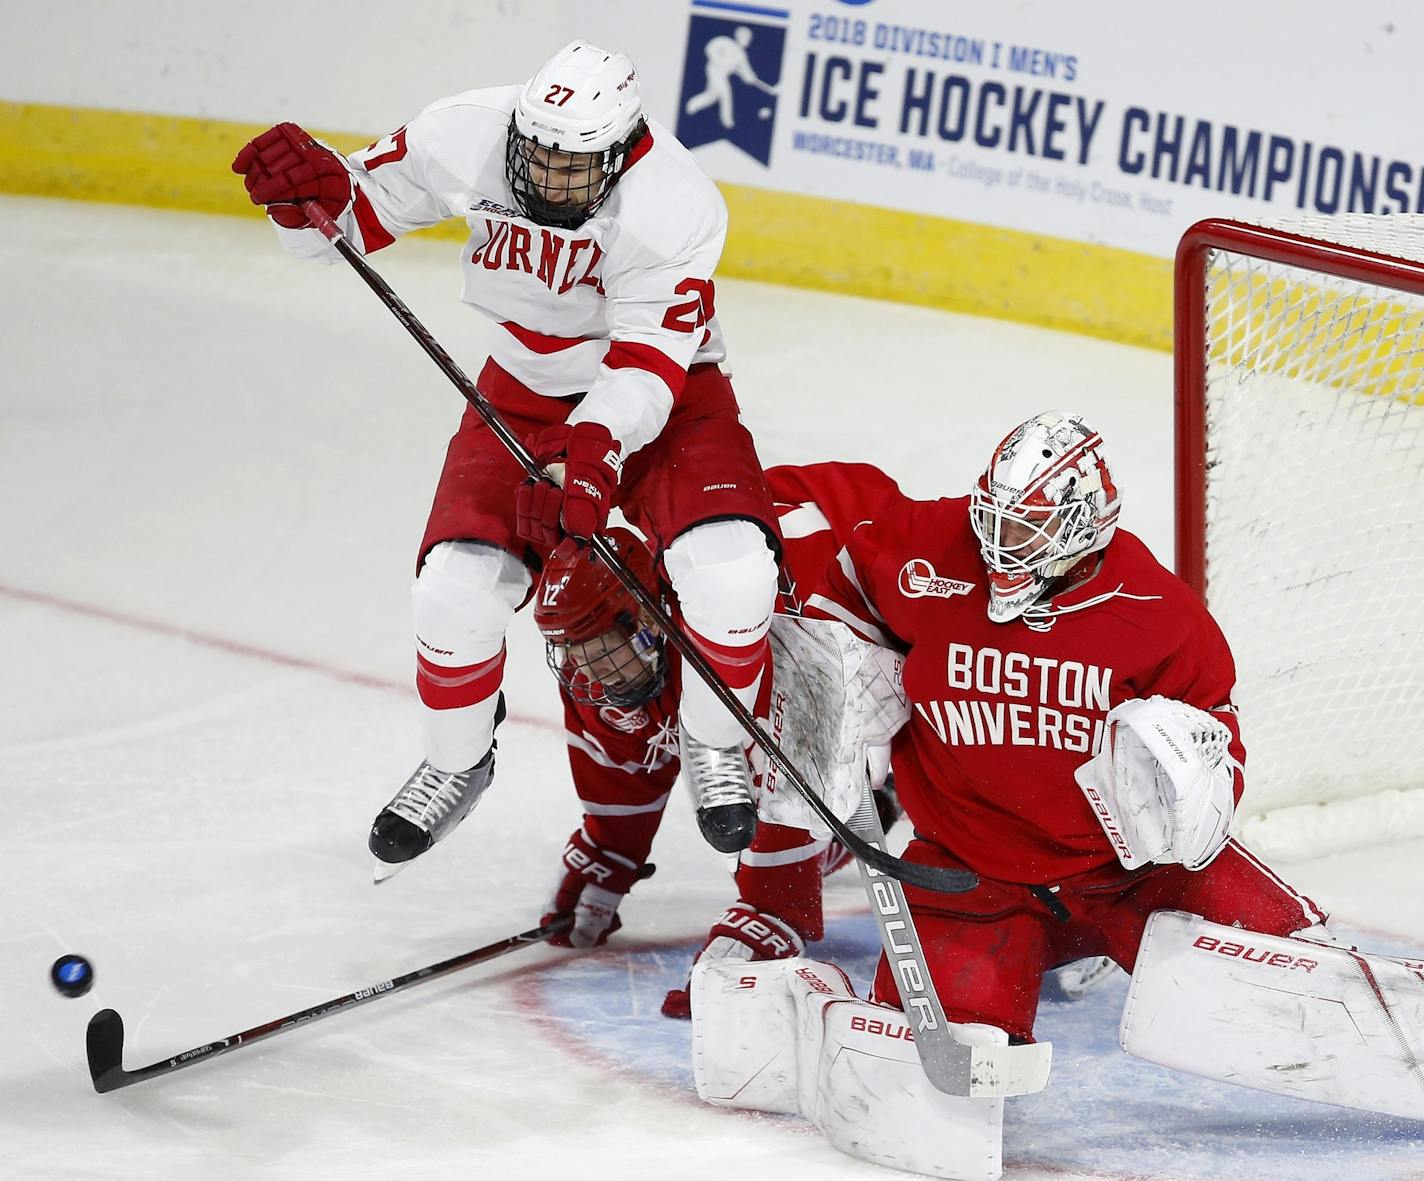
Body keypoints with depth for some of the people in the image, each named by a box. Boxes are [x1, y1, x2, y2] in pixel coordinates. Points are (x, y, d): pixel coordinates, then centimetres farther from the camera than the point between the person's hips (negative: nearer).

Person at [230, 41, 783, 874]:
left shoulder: (676, 206, -30)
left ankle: (714, 748, 5)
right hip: (528, 390, 3)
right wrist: (311, 189, -29)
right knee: (458, 585, -13)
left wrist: (596, 450, -50)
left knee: (729, 571, -26)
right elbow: (363, 209, -6)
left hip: (665, 394, -3)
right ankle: (457, 764, 18)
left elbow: (647, 366, -33)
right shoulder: (469, 138, -21)